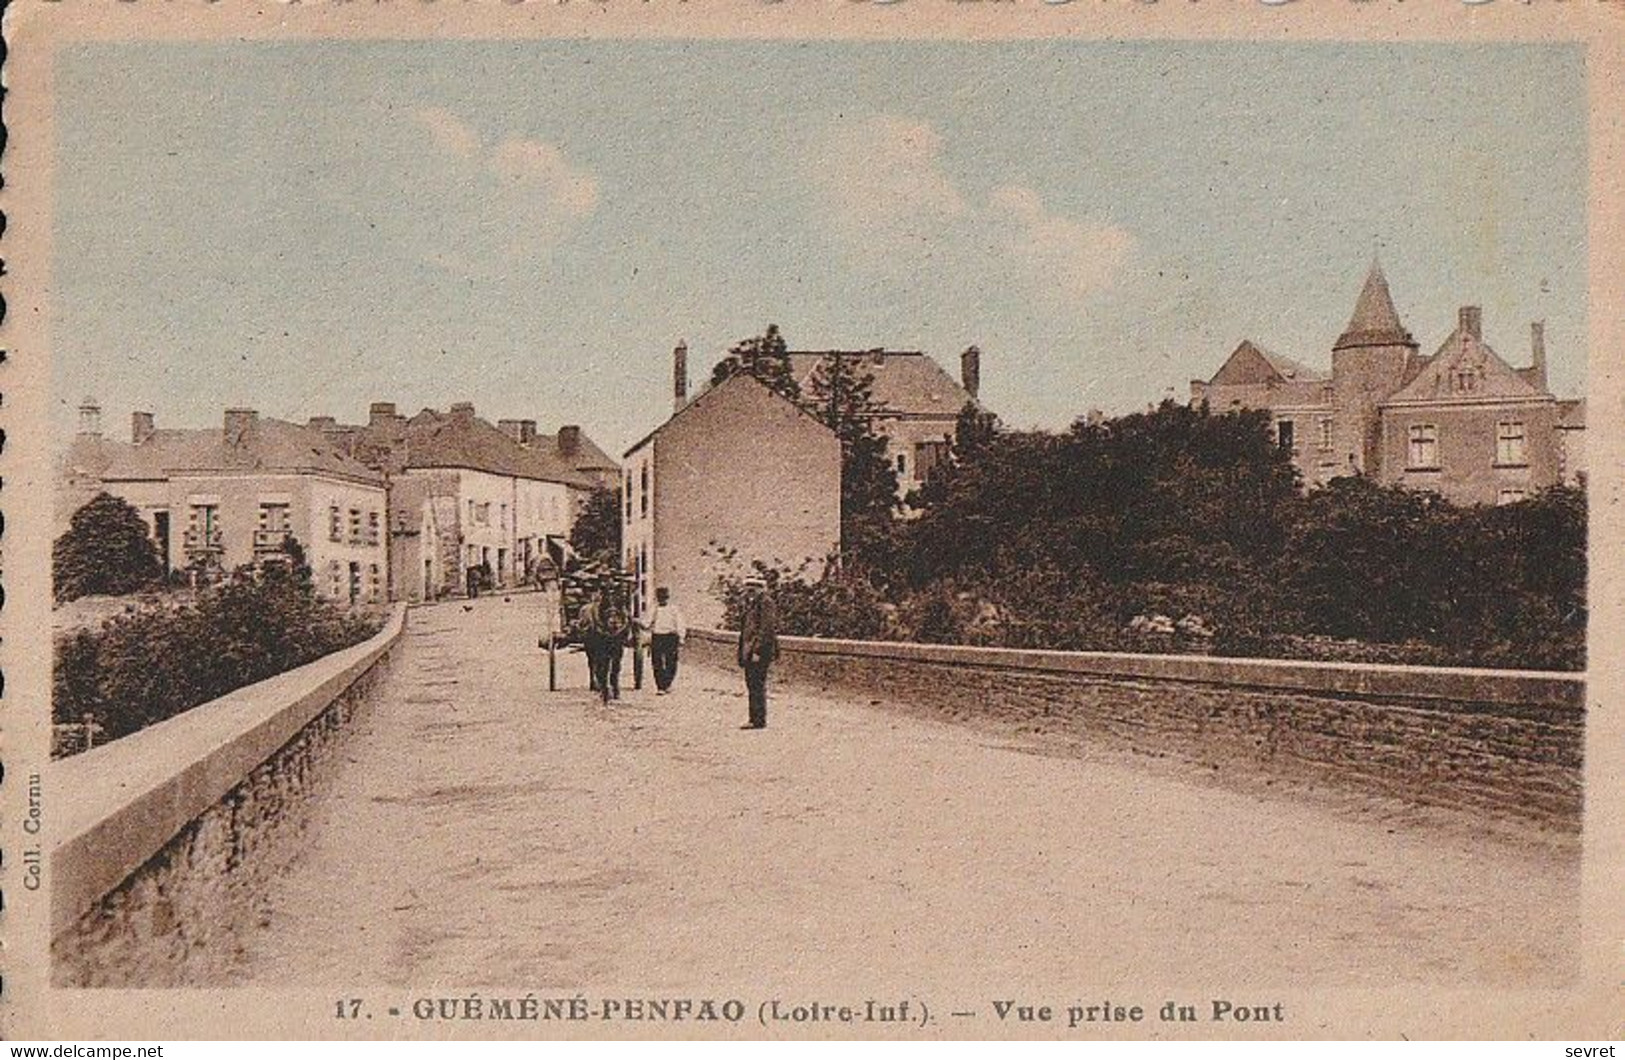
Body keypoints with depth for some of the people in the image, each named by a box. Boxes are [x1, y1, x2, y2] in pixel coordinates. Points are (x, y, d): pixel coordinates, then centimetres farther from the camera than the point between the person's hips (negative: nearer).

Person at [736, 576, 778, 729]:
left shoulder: (766, 603, -11)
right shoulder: (748, 604, 17)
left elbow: (767, 629, -17)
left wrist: (757, 651, -21)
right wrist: (742, 653, 18)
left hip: (760, 650, -9)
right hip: (748, 651, 9)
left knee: (757, 685, -9)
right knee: (751, 685, 11)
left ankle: (759, 721, -6)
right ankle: (754, 719, 17)